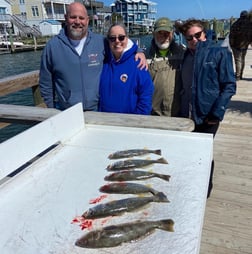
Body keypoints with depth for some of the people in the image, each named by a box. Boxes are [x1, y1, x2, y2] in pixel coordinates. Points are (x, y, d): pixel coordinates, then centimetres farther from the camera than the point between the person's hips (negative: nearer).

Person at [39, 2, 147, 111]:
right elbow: (46, 84, 3)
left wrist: (138, 52, -5)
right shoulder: (52, 46, -4)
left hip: (97, 110, 1)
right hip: (65, 113, -1)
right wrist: (52, 112, 4)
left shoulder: (101, 41, -3)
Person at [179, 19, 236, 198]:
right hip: (186, 115, 5)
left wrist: (217, 113, -18)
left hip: (207, 116, -5)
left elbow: (229, 86, -10)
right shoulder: (187, 55, 12)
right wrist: (181, 109, 6)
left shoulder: (219, 53, -6)